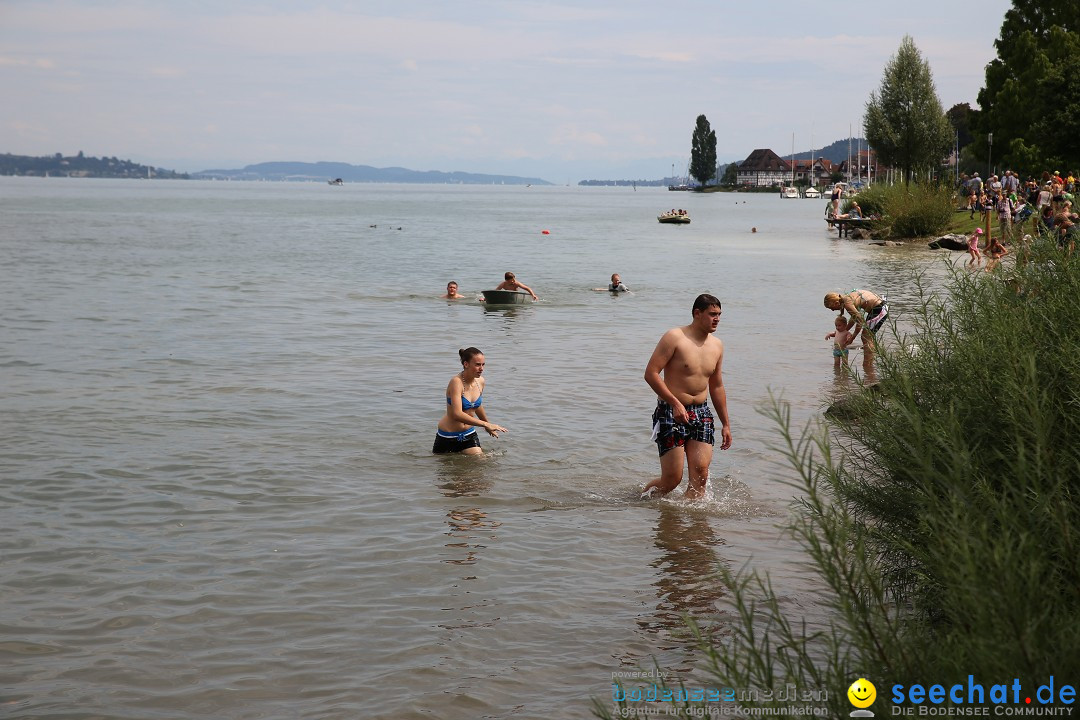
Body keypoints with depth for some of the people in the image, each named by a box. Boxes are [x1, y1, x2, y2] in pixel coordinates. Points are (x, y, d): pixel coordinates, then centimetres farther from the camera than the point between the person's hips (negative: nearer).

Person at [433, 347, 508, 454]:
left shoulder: (480, 382, -2)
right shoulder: (456, 382, -23)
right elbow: (457, 414, -33)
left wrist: (488, 426, 32)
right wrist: (486, 424, -35)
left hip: (469, 434, 5)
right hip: (448, 436, -5)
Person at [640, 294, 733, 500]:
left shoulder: (716, 345, 11)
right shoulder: (675, 337, -10)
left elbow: (717, 387, 21)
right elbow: (651, 373, -15)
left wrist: (726, 424, 20)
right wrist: (675, 403, -22)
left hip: (701, 413, 6)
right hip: (671, 413, -6)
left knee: (701, 473, -7)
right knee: (672, 479, -5)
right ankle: (639, 501, 20)